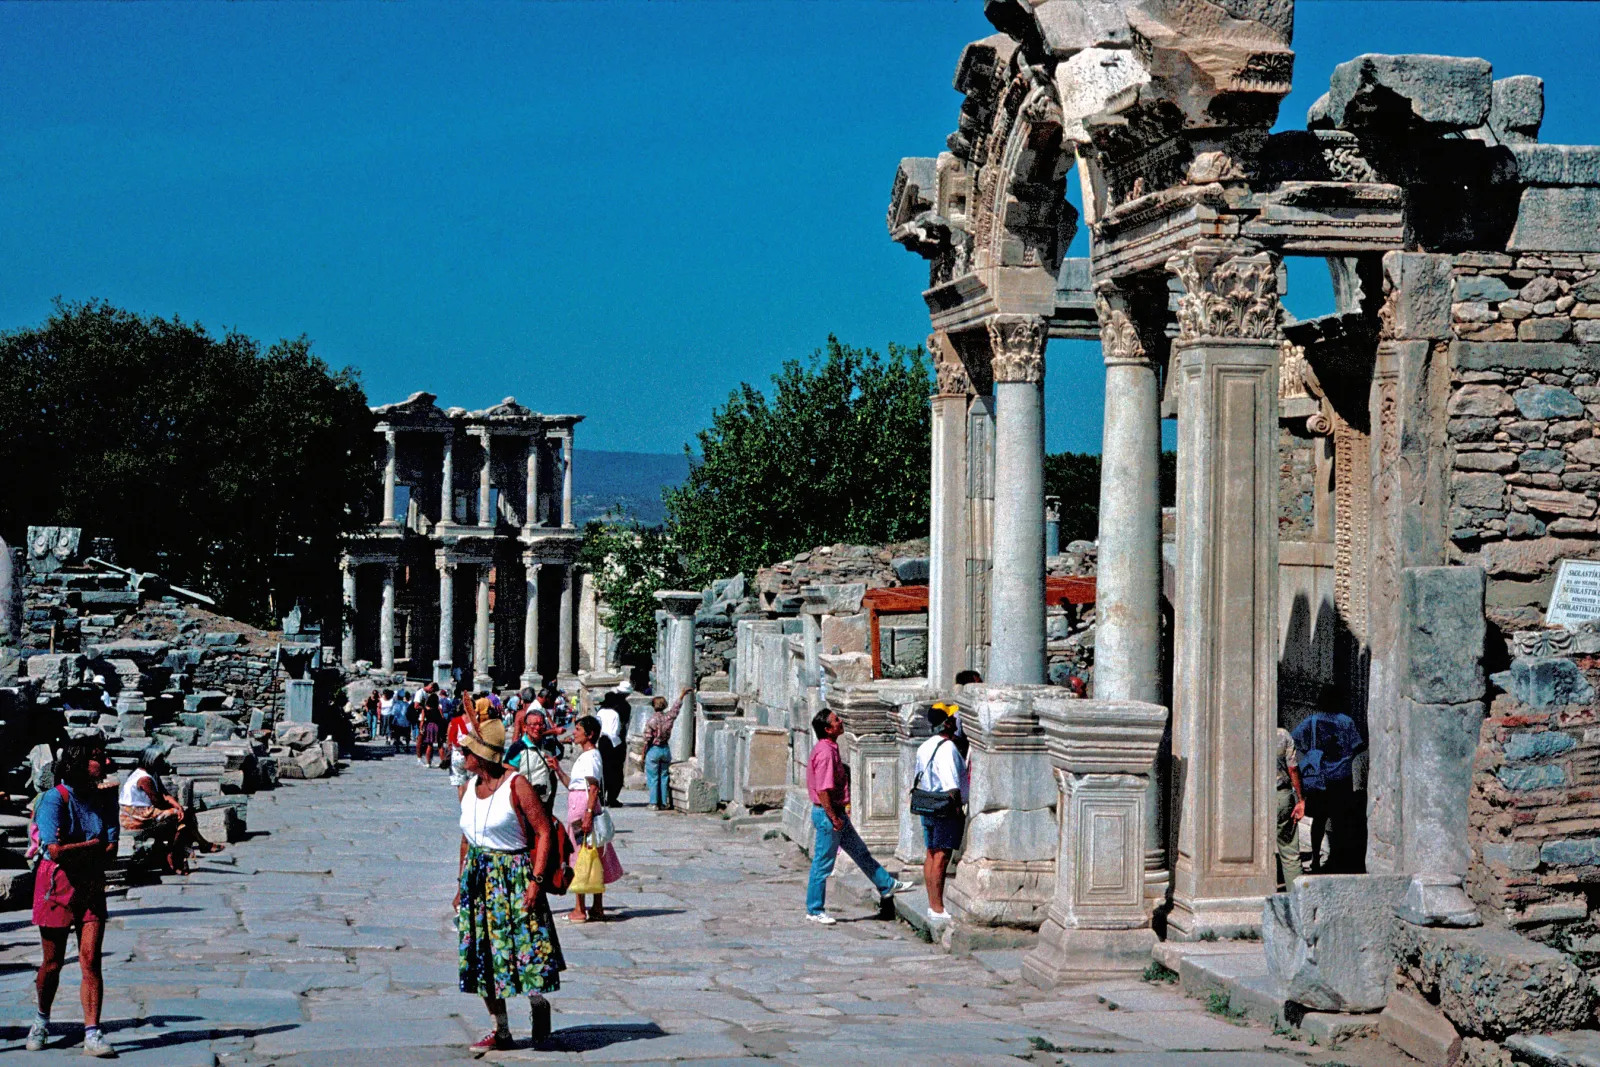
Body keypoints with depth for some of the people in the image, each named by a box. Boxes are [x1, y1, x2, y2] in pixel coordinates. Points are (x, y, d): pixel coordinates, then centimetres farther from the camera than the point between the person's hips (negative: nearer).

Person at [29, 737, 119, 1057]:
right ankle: (42, 1020, 32)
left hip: (91, 886, 4)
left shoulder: (104, 797, 3)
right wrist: (93, 845, -11)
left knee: (90, 960, -6)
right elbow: (56, 851, -22)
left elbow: (111, 851, -5)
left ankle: (92, 1034, -8)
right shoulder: (54, 800, -13)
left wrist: (73, 850, -17)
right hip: (57, 886, -4)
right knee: (52, 963, 7)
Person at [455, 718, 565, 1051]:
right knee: (482, 955, 6)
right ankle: (500, 1030, 15)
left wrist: (536, 880, -19)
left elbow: (544, 831, -13)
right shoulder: (468, 790, 8)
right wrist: (461, 883, 15)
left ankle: (538, 1005, 21)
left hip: (514, 875, -6)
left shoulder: (515, 785, -13)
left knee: (526, 948, -8)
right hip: (478, 879, 6)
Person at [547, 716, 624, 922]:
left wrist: (588, 814, -25)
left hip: (583, 810, -10)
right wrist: (558, 770, 14)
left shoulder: (590, 756, -12)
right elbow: (572, 785, 22)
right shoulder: (585, 756, 18)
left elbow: (594, 788, -19)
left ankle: (579, 910, -6)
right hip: (578, 811, 10)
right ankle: (597, 908, 14)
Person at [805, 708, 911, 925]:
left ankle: (887, 885, 31)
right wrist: (833, 818, -23)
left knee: (860, 852, 20)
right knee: (823, 864, -1)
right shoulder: (825, 752, -22)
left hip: (837, 812, 10)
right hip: (827, 813, -10)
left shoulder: (830, 748, 11)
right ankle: (815, 910, 8)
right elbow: (823, 790, -26)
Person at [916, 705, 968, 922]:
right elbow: (952, 786, -22)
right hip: (946, 811, -9)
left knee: (931, 855, 12)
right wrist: (958, 809, -15)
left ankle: (932, 905, 17)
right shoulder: (947, 748, -17)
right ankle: (938, 909, -6)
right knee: (941, 858, -7)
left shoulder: (925, 747, 11)